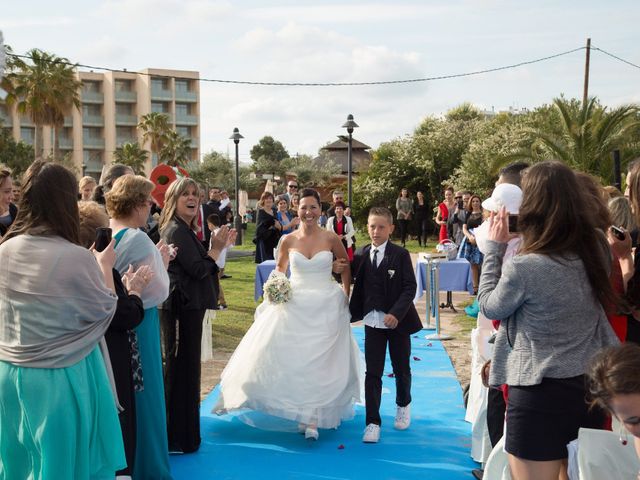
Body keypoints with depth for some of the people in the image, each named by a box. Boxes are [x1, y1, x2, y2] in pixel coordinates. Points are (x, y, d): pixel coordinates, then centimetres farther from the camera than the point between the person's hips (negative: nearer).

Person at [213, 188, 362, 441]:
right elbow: (280, 268, 14)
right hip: (295, 307, 1)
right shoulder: (288, 240, -1)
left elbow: (346, 266, 9)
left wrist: (346, 296, 6)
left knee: (321, 362, 1)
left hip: (326, 308, -1)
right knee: (294, 360, 0)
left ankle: (312, 418, 11)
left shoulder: (331, 238, -5)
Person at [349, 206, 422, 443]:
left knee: (401, 368, 16)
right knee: (373, 373, 0)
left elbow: (410, 287, -13)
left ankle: (403, 405, 42)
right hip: (373, 321, 2)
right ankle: (373, 422, 7)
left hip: (397, 320, -1)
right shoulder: (361, 255, 1)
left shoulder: (400, 255, -9)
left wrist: (396, 313, -23)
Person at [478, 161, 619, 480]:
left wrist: (494, 247, 1)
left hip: (541, 393, -6)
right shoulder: (598, 247, -4)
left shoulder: (523, 267, -23)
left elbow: (490, 306, -4)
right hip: (592, 384, 6)